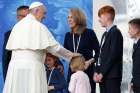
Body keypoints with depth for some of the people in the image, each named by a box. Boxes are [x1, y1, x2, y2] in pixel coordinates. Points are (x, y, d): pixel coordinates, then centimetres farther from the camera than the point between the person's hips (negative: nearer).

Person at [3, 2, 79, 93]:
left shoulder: (17, 26, 13)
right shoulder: (39, 26, -4)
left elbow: (11, 47, 11)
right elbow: (54, 47, -4)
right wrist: (70, 55, 9)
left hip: (15, 66, 6)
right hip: (32, 67, -6)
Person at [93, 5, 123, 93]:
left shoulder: (115, 32, -9)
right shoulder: (105, 34, 20)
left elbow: (113, 55, -16)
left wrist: (102, 73, -15)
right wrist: (97, 72, 5)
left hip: (112, 76, -9)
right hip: (103, 76, 9)